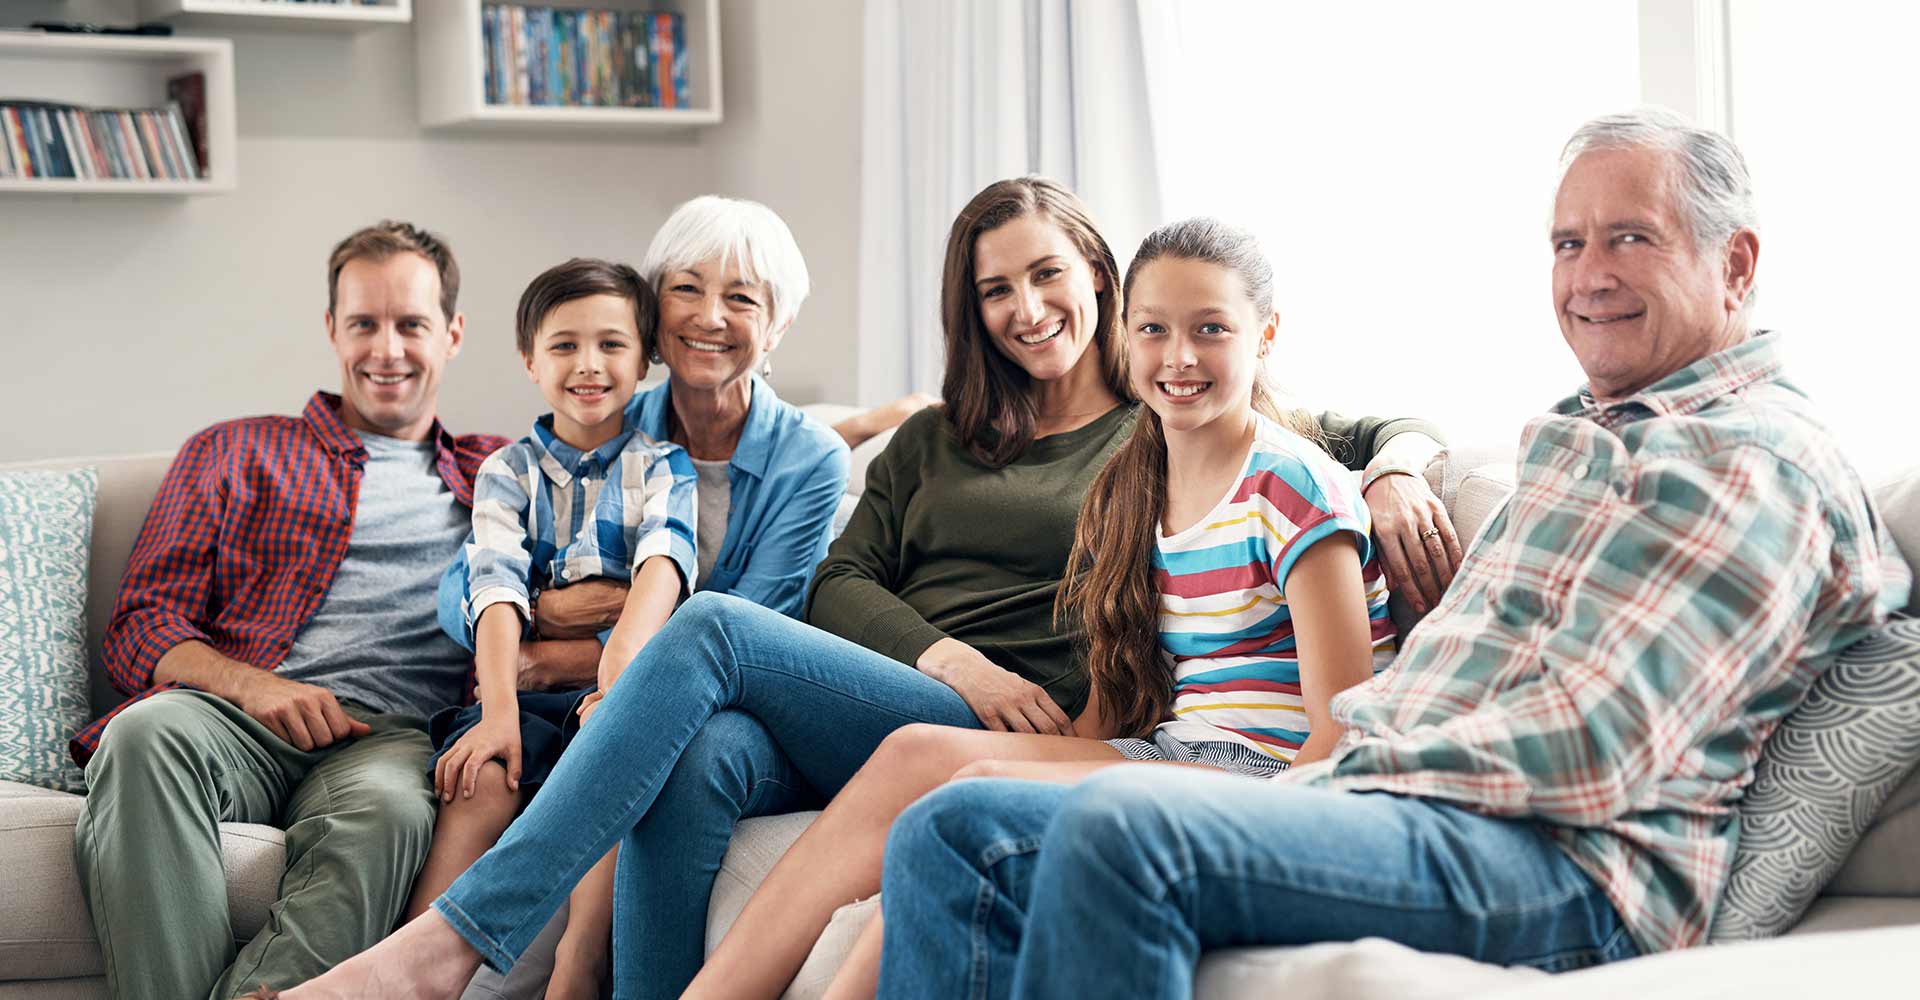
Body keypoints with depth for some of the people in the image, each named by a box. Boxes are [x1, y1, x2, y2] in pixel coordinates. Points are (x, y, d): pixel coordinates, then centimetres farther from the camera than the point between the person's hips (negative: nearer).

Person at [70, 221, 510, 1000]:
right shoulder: (233, 453, 26)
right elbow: (139, 626, 16)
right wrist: (249, 683, -7)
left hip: (388, 733, 0)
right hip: (239, 719, 1)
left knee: (387, 807, -39)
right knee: (148, 735, -37)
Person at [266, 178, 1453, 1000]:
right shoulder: (933, 441, 28)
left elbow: (1382, 430, 16)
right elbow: (840, 585, 15)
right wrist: (945, 659, -5)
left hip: (1015, 737, -4)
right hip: (866, 713, 4)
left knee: (712, 627, -25)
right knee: (699, 759, -32)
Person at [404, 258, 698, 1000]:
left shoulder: (662, 467, 12)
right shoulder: (507, 473, 15)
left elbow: (663, 564, -9)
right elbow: (497, 590, -2)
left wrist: (625, 660, -31)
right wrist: (499, 712, -20)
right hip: (528, 692, 1)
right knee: (483, 778, -29)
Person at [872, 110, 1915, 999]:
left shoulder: (1753, 460, -5)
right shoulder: (1577, 433, 26)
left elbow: (1584, 752, -16)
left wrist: (1345, 770, -10)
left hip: (1567, 871, -10)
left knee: (1123, 824, -35)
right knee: (954, 833, -3)